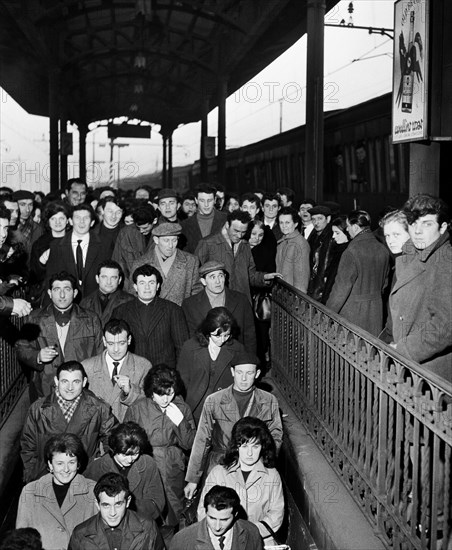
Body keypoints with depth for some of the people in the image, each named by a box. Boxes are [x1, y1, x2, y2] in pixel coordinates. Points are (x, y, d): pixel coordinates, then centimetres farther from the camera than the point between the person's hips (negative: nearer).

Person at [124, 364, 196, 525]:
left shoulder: (182, 408, 2)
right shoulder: (137, 408, -2)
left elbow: (189, 444, 2)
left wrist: (180, 422, -12)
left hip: (172, 470, 1)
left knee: (172, 518, 1)